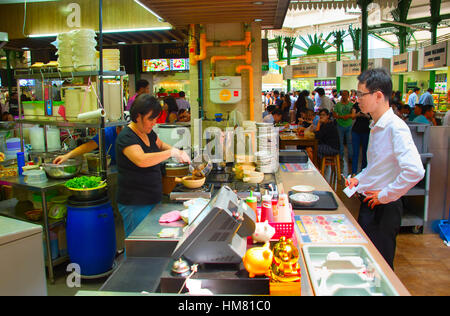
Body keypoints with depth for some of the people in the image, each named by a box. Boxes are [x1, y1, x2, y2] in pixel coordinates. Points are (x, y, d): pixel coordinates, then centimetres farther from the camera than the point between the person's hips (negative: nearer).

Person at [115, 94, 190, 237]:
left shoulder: (148, 133, 6)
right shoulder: (126, 137, -19)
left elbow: (160, 144, 26)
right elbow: (141, 160, -35)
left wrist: (177, 152, 6)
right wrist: (171, 153, -30)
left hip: (153, 199, 8)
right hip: (135, 204, -8)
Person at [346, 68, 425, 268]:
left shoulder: (396, 127, -20)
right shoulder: (376, 126, 9)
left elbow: (415, 171, -32)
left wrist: (384, 195, -21)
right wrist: (359, 179, 8)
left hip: (384, 209, -9)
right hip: (369, 205, 9)